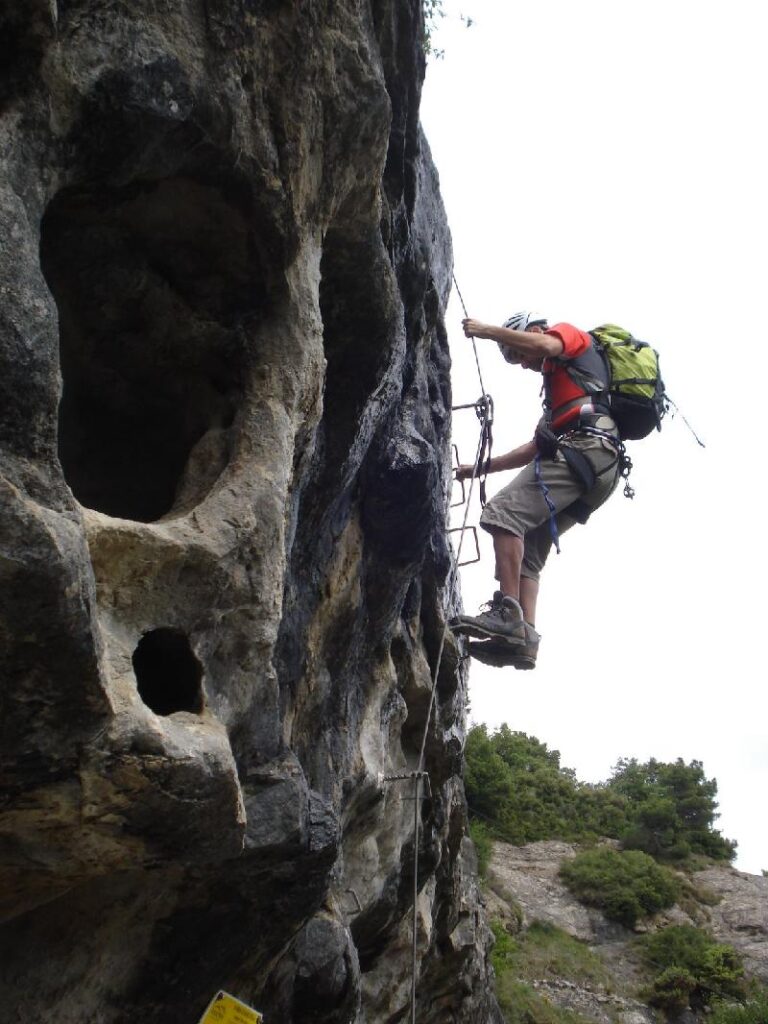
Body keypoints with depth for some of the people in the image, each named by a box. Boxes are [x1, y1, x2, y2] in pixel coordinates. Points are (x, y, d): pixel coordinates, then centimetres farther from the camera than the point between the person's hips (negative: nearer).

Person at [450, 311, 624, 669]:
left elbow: (544, 346, -11)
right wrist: (483, 467, 31)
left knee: (503, 513, -21)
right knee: (526, 552, 3)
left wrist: (486, 330, -3)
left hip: (584, 447, -10)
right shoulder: (558, 384, 39)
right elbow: (537, 447, 34)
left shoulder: (570, 334, 16)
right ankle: (524, 637, -10)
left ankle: (508, 614, -29)